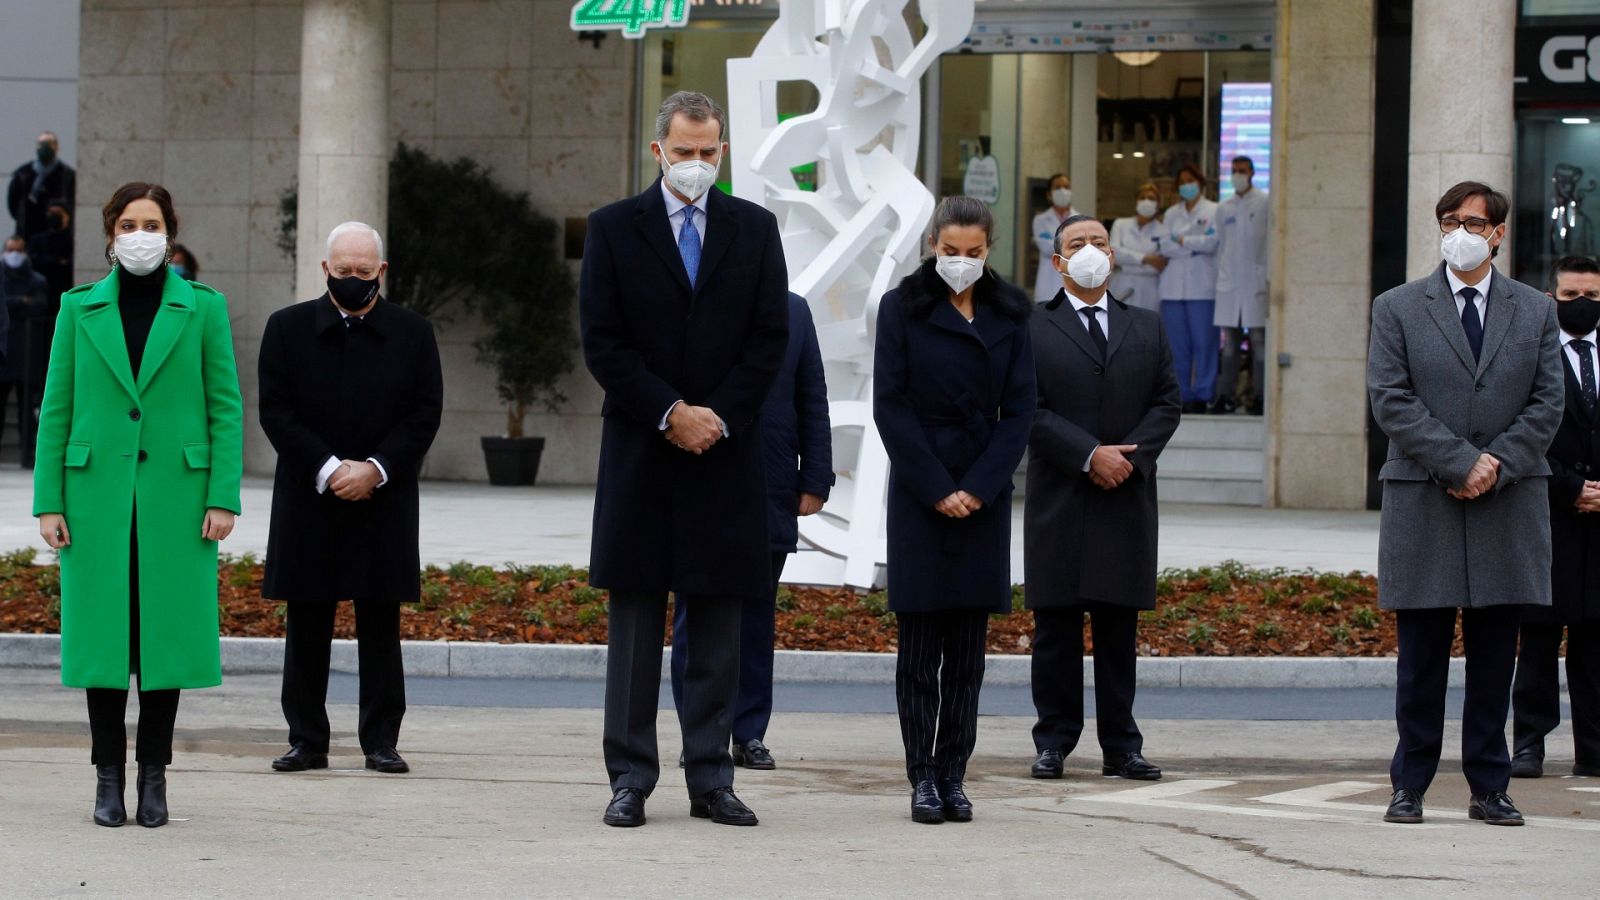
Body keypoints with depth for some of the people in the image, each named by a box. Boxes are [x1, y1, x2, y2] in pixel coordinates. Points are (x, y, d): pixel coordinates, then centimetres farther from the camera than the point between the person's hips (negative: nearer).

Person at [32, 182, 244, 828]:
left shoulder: (203, 308, 4)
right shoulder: (80, 309, 6)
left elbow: (226, 407, 3)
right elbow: (56, 408, 6)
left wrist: (223, 499, -5)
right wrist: (48, 503, -1)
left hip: (175, 493, 0)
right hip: (98, 492, 1)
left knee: (167, 628, 1)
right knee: (101, 629, 1)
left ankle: (154, 775, 10)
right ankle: (109, 778, 8)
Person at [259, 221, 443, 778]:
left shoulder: (413, 334, 6)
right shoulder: (287, 329, 5)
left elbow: (425, 414, 0)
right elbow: (275, 411, -2)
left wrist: (375, 469, -12)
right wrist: (327, 469, -13)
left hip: (384, 504, 0)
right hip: (307, 503, 0)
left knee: (380, 628, 2)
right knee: (306, 628, 4)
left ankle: (381, 741, 7)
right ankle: (307, 740, 10)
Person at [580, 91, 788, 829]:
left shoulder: (754, 229, 8)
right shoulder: (612, 229, 3)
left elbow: (769, 339, 3)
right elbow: (602, 343, -3)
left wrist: (715, 417, -9)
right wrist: (670, 413, -12)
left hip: (725, 455, 1)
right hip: (639, 455, -1)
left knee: (717, 626, 4)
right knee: (634, 623, 1)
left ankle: (710, 780, 8)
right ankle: (630, 780, 5)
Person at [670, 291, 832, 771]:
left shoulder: (793, 311, 9)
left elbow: (812, 402, 10)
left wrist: (815, 481, 4)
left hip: (772, 493, 2)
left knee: (756, 618, 6)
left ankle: (750, 734, 12)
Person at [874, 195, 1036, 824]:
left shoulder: (1009, 315, 8)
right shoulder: (903, 308, 0)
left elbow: (1019, 409, 4)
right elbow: (891, 406, -4)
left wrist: (979, 488, -7)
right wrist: (936, 490, -10)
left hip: (984, 494, 3)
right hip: (919, 492, -2)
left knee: (968, 651, 3)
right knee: (920, 646, -3)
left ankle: (953, 777, 6)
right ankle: (923, 779, -1)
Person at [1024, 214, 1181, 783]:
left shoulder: (1147, 329, 15)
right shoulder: (1033, 331, 3)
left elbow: (1168, 402, 8)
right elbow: (1030, 411, -5)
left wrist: (1132, 456, -8)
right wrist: (1090, 455, -14)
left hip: (1128, 499, 2)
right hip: (1059, 501, -2)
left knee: (1119, 629, 4)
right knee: (1056, 629, 0)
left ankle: (1121, 746, 7)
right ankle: (1053, 742, 6)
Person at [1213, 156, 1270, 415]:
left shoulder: (1266, 203, 1)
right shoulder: (1223, 208, 14)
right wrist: (1220, 275, 10)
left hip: (1256, 278, -4)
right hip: (1229, 279, 4)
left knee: (1258, 338, -4)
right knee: (1230, 340, 4)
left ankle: (1260, 395, -2)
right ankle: (1226, 394, 6)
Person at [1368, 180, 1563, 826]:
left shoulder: (1535, 312, 11)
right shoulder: (1397, 309, 5)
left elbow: (1547, 403, 4)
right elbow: (1390, 400, -5)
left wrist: (1496, 467, -10)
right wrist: (1460, 462, -13)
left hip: (1510, 507, 2)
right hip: (1422, 503, -1)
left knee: (1495, 654, 4)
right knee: (1421, 654, 1)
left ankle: (1489, 788, 10)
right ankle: (1410, 785, 8)